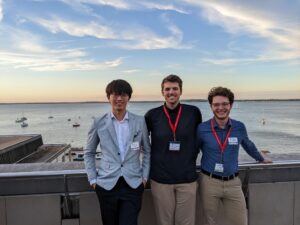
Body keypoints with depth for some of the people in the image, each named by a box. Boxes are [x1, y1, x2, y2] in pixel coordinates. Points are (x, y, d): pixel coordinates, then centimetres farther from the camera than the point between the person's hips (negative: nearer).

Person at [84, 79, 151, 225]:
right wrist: (92, 179, 2)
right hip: (106, 184, 1)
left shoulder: (140, 121, 0)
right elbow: (89, 153, 9)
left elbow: (147, 151, 10)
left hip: (133, 185, 0)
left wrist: (145, 176, 4)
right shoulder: (99, 123, -2)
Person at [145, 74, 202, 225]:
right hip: (160, 179, 0)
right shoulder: (152, 115, -3)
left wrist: (192, 157, 8)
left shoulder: (193, 112, -1)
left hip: (187, 178, 1)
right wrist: (150, 160, 6)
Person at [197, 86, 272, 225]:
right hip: (209, 182, -2)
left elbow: (248, 145, 18)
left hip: (233, 183, 2)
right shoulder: (202, 128, -9)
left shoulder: (239, 127, -1)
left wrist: (261, 159, 32)